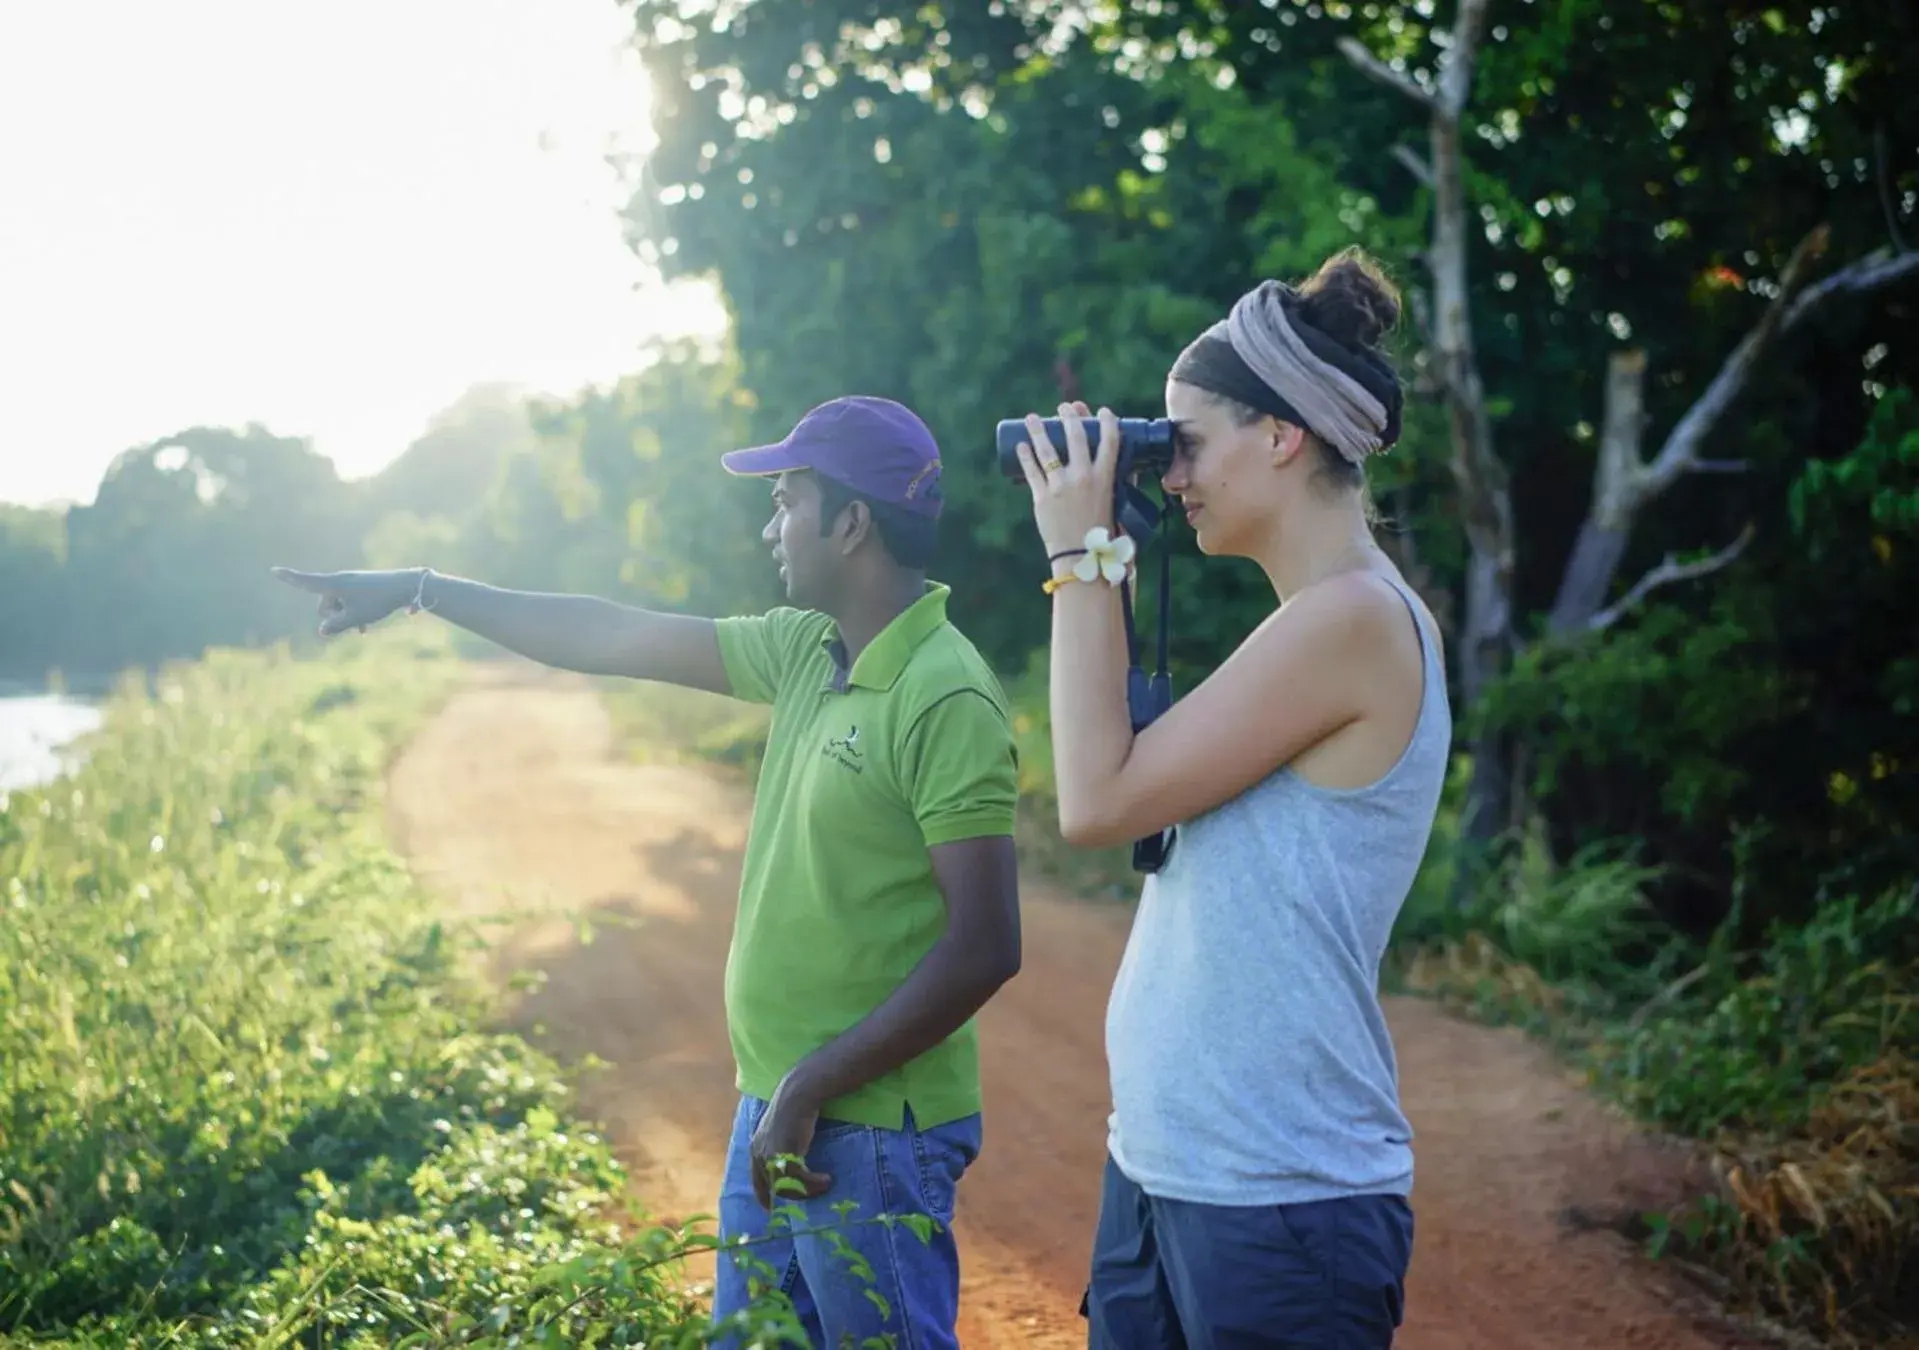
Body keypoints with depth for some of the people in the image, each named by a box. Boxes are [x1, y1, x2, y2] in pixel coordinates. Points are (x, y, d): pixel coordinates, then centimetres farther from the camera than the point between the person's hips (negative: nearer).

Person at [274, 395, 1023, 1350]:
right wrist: (418, 589, 18)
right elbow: (612, 639, 15)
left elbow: (985, 950, -21)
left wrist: (812, 1088, -19)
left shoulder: (948, 699, -18)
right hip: (773, 1111, 8)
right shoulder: (808, 651, 7)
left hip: (872, 1134, -8)